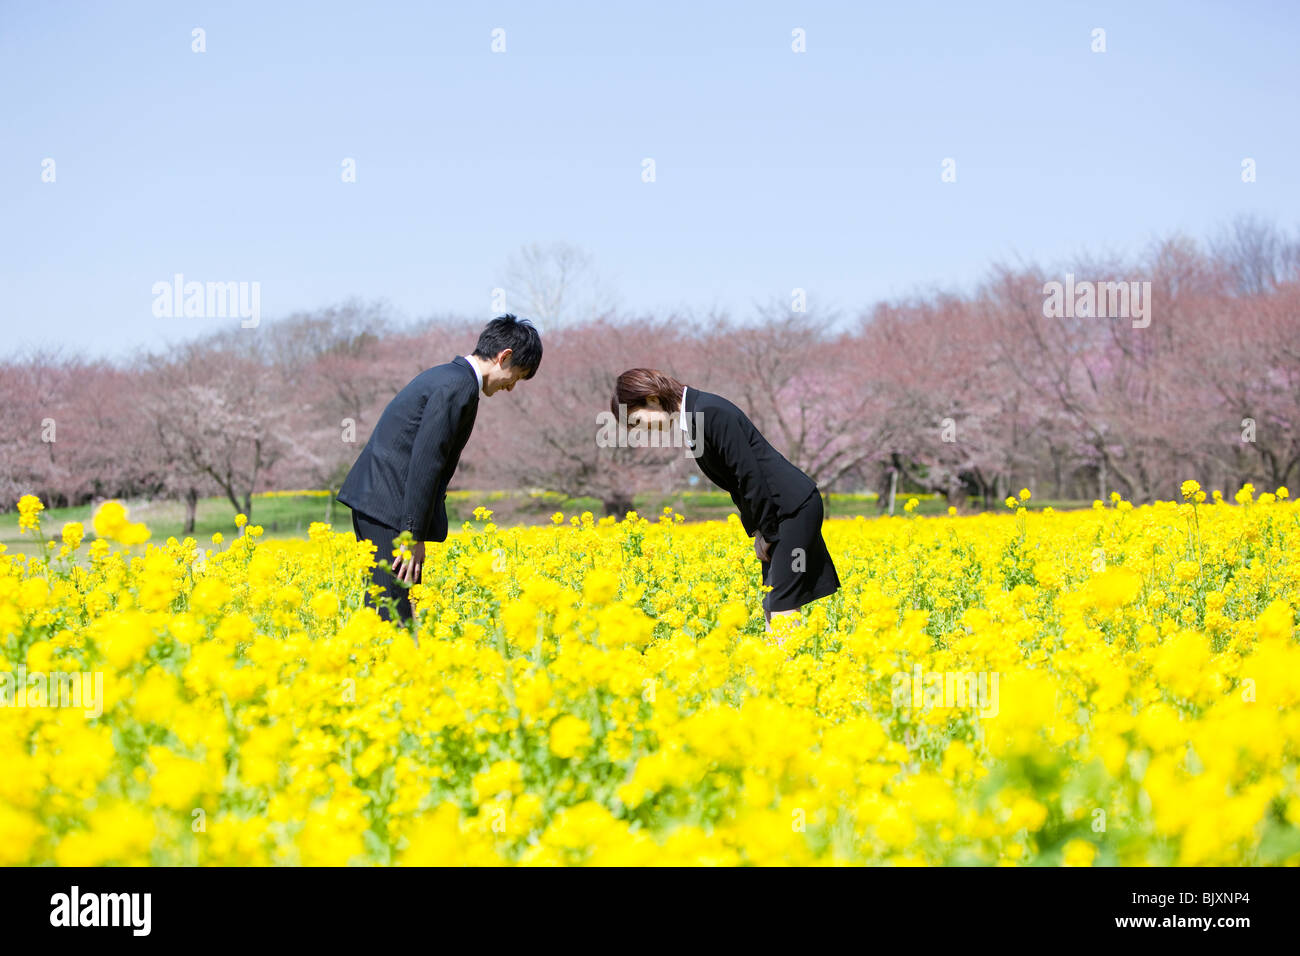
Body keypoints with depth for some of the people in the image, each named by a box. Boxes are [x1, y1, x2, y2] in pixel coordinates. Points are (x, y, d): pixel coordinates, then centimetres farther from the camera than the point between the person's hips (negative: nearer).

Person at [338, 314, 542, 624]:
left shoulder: (445, 375, 19)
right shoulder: (459, 387, -13)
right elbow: (425, 462, -19)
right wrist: (414, 536, -18)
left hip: (371, 500, 10)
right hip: (390, 508, -10)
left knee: (381, 608, 9)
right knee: (395, 613, -11)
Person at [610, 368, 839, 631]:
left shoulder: (711, 412, -21)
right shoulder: (692, 420, 8)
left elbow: (750, 474, -22)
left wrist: (766, 532, -12)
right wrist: (757, 531, 6)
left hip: (797, 504, -10)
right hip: (777, 512, 10)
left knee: (781, 608, -11)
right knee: (772, 606, 9)